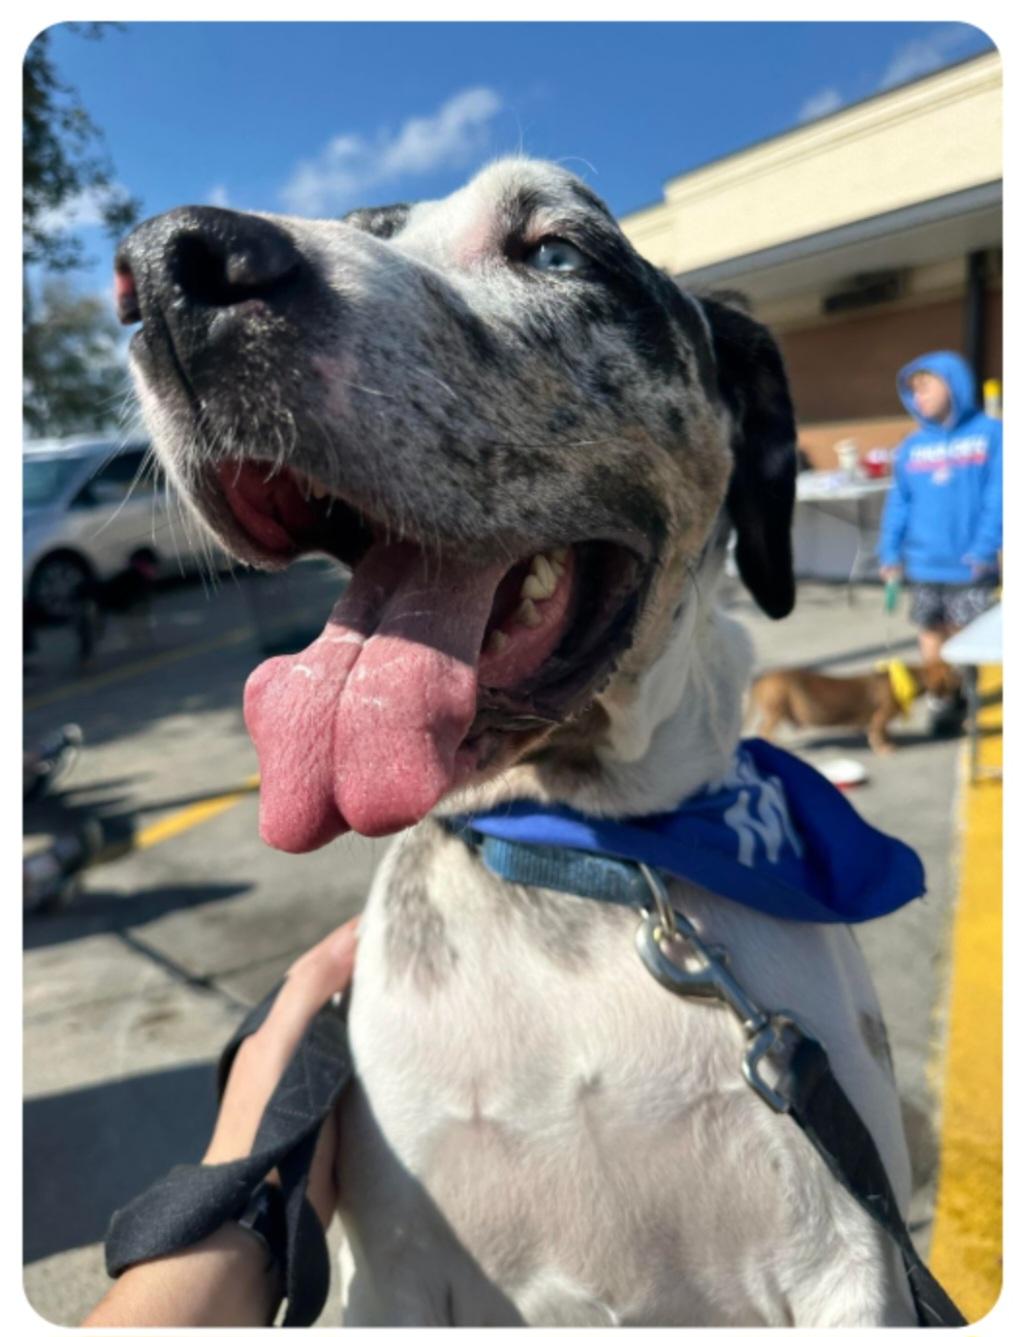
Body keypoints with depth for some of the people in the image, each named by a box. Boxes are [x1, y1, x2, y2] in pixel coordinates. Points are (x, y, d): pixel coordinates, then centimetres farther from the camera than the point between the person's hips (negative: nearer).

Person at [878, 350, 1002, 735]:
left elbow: (997, 495, -8)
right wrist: (890, 553, 0)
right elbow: (899, 501, 6)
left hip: (970, 564, -3)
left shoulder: (990, 433, -3)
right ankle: (941, 700, 21)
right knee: (932, 633, 9)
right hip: (924, 563, 3)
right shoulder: (912, 446, 7)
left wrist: (986, 546, -17)